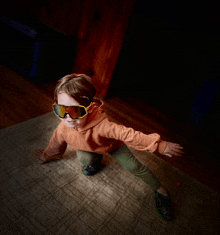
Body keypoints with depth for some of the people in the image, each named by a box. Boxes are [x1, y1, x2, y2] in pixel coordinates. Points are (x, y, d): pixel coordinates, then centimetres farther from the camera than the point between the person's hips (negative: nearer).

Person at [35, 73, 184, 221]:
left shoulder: (102, 125, -48)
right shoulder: (63, 128, -31)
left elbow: (128, 135, -46)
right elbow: (56, 143, -7)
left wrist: (161, 146, -41)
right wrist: (48, 155, 15)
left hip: (113, 145, -3)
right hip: (89, 148, 3)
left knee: (134, 166, -13)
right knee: (85, 157, -28)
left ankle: (160, 190, 10)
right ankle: (95, 161, 12)